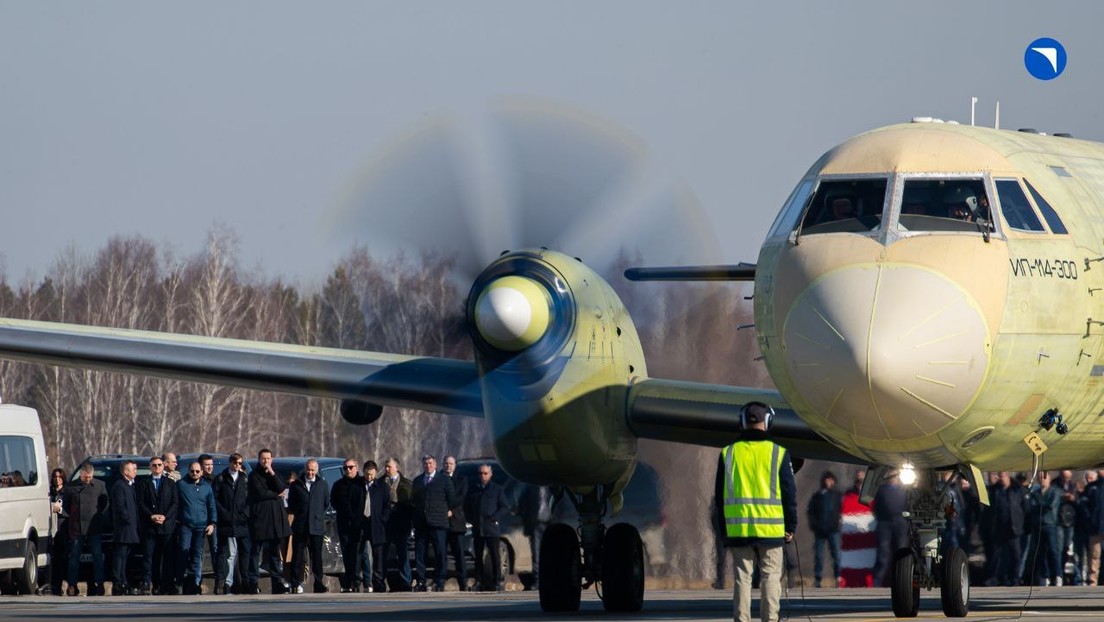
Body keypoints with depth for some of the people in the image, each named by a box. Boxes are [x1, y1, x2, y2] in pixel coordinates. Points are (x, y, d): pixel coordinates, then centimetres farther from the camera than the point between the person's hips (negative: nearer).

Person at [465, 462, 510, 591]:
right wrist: (471, 519, 5)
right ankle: (479, 582, 8)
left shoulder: (497, 490, 4)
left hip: (492, 528, -4)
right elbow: (466, 507, 21)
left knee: (494, 555, -5)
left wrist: (495, 517, -12)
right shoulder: (473, 490, 15)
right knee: (478, 556, 4)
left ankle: (498, 582, -5)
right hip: (477, 529, 4)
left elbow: (505, 507, 2)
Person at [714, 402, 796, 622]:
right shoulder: (778, 453, -2)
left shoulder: (728, 454, 4)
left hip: (737, 528, 2)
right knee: (770, 577, 3)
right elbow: (789, 493, 0)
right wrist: (790, 527, 8)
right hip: (770, 529, -2)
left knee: (742, 578, 4)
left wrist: (723, 529, 14)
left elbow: (720, 495, 8)